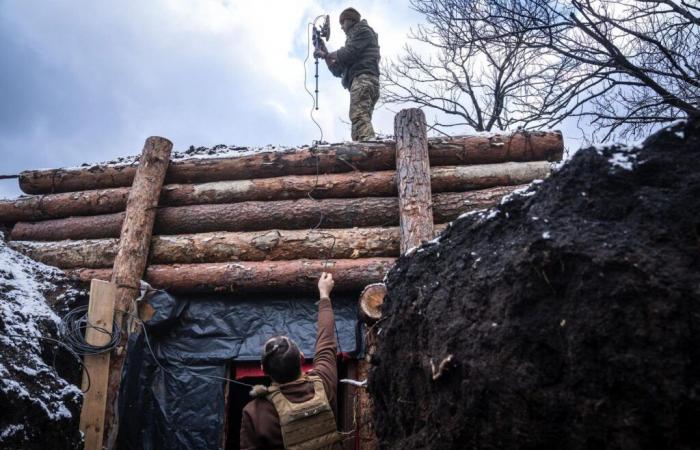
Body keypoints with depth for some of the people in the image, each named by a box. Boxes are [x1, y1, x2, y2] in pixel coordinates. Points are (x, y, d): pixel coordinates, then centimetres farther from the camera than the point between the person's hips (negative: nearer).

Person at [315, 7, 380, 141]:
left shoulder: (363, 30, 13)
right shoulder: (353, 38, 37)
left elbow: (348, 52, -5)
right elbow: (337, 70, 31)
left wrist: (325, 54, 8)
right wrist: (326, 54, 21)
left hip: (363, 78, -9)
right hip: (361, 80, 9)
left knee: (359, 117, -29)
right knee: (361, 120, -6)